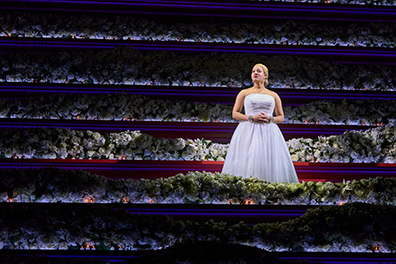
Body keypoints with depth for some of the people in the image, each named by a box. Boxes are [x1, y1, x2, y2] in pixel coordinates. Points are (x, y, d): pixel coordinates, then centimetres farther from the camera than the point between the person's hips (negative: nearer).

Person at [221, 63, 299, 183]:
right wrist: (251, 118, -9)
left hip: (269, 132, 1)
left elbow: (281, 117, 16)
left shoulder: (273, 95, 15)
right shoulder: (244, 93, 11)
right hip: (248, 131, -1)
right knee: (246, 164, -11)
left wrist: (270, 119, -6)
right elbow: (235, 114, 8)